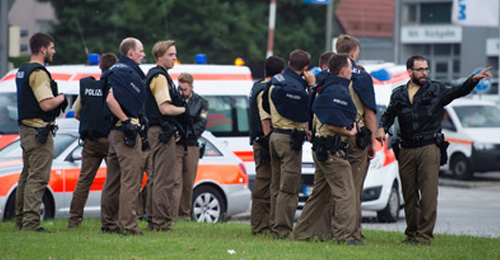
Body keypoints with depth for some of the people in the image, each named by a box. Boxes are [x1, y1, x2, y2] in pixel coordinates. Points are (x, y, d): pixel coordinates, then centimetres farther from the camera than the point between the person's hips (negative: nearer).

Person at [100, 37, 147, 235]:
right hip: (126, 130, -11)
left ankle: (108, 223, 19)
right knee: (131, 178, -10)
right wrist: (127, 122, -19)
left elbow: (112, 99, 23)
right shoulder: (128, 72, -13)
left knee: (114, 180, 14)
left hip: (115, 130, 11)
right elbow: (111, 100, -24)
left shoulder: (117, 70, 19)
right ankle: (128, 225, -13)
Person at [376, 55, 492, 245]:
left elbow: (458, 92, -4)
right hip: (406, 150, 3)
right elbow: (388, 114, 14)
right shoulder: (398, 94, 13)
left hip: (429, 148, -3)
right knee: (409, 195, 6)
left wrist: (474, 80, -21)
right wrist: (382, 128, -7)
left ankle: (424, 235, -9)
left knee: (429, 194, -10)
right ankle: (411, 234, 16)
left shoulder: (436, 90, 7)